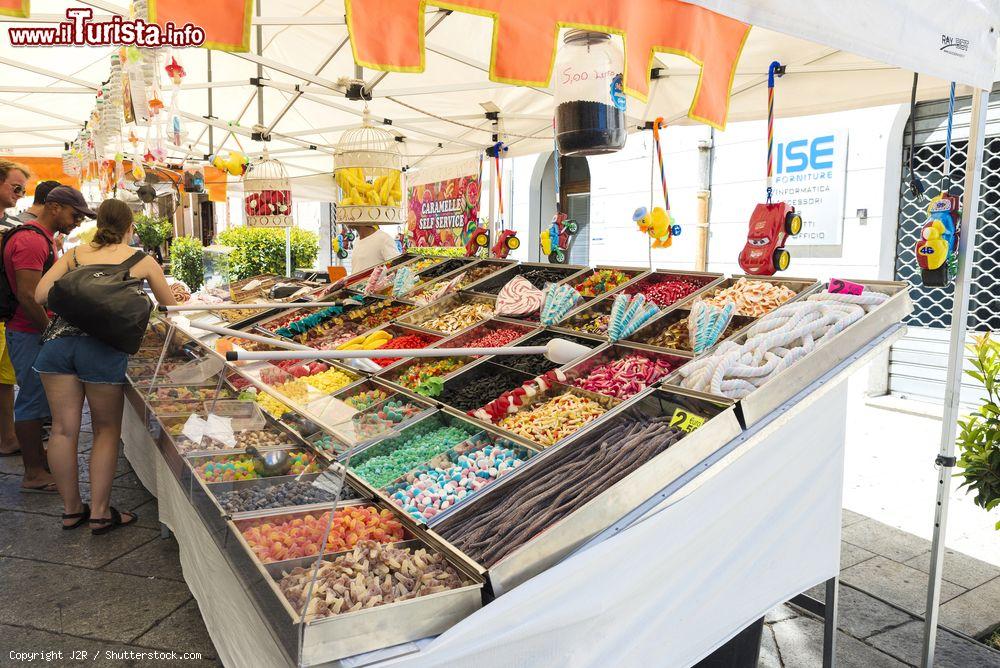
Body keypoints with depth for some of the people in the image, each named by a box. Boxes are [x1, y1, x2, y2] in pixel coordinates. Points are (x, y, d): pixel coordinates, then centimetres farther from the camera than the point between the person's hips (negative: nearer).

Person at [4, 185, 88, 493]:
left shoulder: (43, 238, 16)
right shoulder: (30, 240, -18)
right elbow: (28, 297, -25)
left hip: (40, 332, 10)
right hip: (30, 334, -10)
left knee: (38, 397, 19)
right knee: (32, 399, -2)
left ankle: (38, 453, 33)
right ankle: (33, 473, 7)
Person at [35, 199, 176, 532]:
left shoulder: (75, 254, 13)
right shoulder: (142, 260, 7)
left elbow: (40, 294, 4)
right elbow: (170, 307, 16)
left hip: (59, 341, 3)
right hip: (103, 349, -3)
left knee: (63, 429, 11)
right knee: (106, 430, 11)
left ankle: (71, 509, 24)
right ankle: (100, 513, 15)